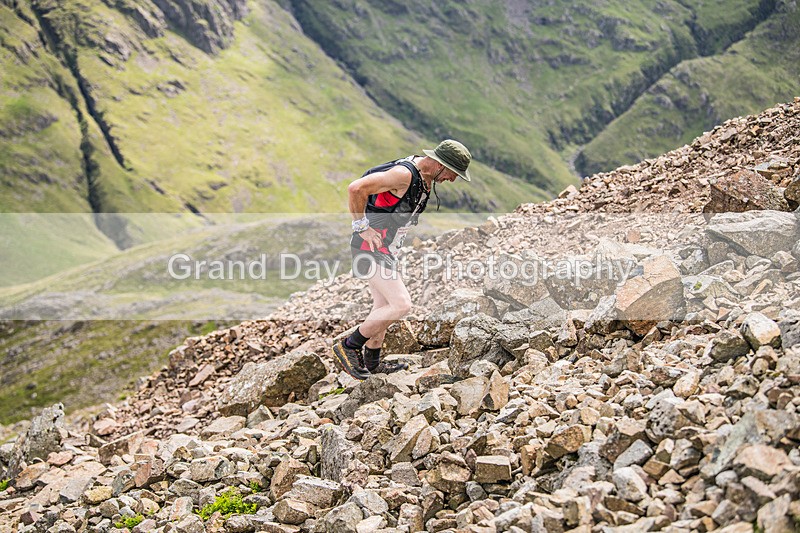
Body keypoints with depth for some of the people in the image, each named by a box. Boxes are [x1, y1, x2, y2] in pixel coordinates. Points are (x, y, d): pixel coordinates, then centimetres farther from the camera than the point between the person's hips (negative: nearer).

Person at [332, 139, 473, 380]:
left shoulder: (426, 177, 9)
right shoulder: (404, 174, -23)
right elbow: (355, 189, -30)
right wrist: (361, 226, -21)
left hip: (385, 248, 10)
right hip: (371, 245, -10)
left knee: (384, 306, 20)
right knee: (401, 304, -15)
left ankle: (372, 362, 34)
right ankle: (348, 347, -4)